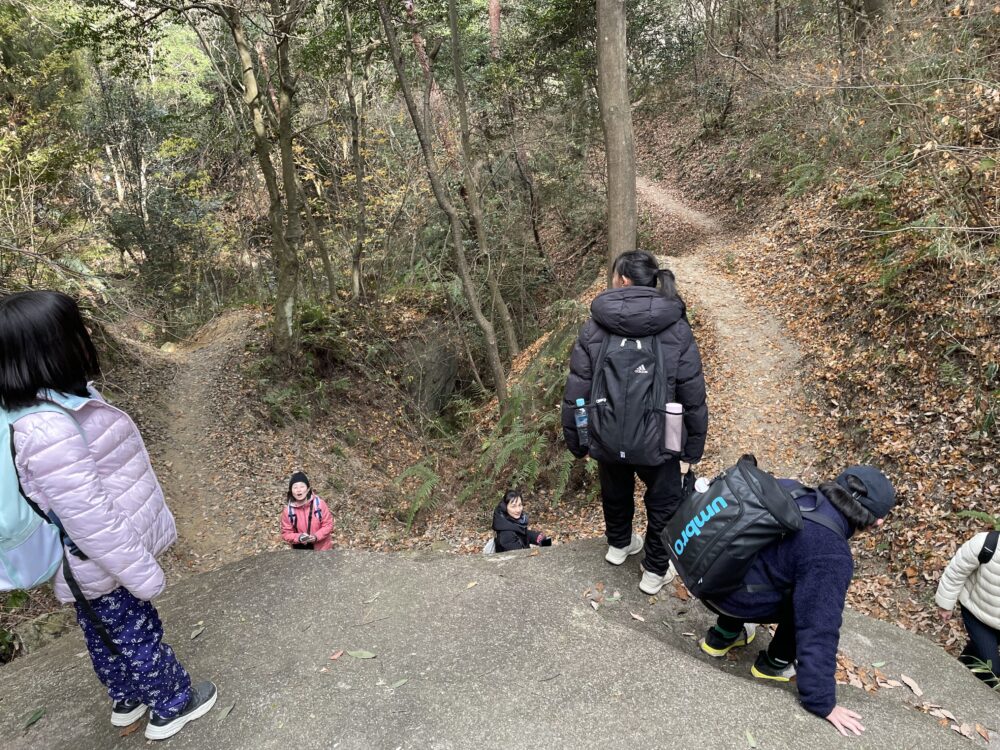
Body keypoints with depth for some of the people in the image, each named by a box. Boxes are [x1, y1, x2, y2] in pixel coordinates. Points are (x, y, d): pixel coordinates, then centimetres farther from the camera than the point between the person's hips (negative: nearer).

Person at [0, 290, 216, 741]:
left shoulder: (48, 403, -4)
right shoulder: (48, 429, -35)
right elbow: (90, 520, -30)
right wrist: (143, 575, -20)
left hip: (90, 563, 9)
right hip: (101, 564, -9)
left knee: (105, 634, 26)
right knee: (137, 634, 13)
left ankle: (127, 701, 49)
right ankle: (172, 708, 36)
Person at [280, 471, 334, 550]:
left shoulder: (318, 503, -17)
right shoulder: (288, 510, -13)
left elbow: (328, 524, -11)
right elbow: (286, 533, -7)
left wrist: (316, 536, -26)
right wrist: (299, 538, -27)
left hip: (322, 548, -1)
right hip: (301, 551, 1)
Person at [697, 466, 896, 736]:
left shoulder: (790, 489, 1)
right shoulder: (830, 557, -18)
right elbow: (818, 629, -14)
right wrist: (822, 703, -3)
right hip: (729, 596, -7)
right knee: (811, 606, 7)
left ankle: (721, 636, 35)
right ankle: (774, 664, 24)